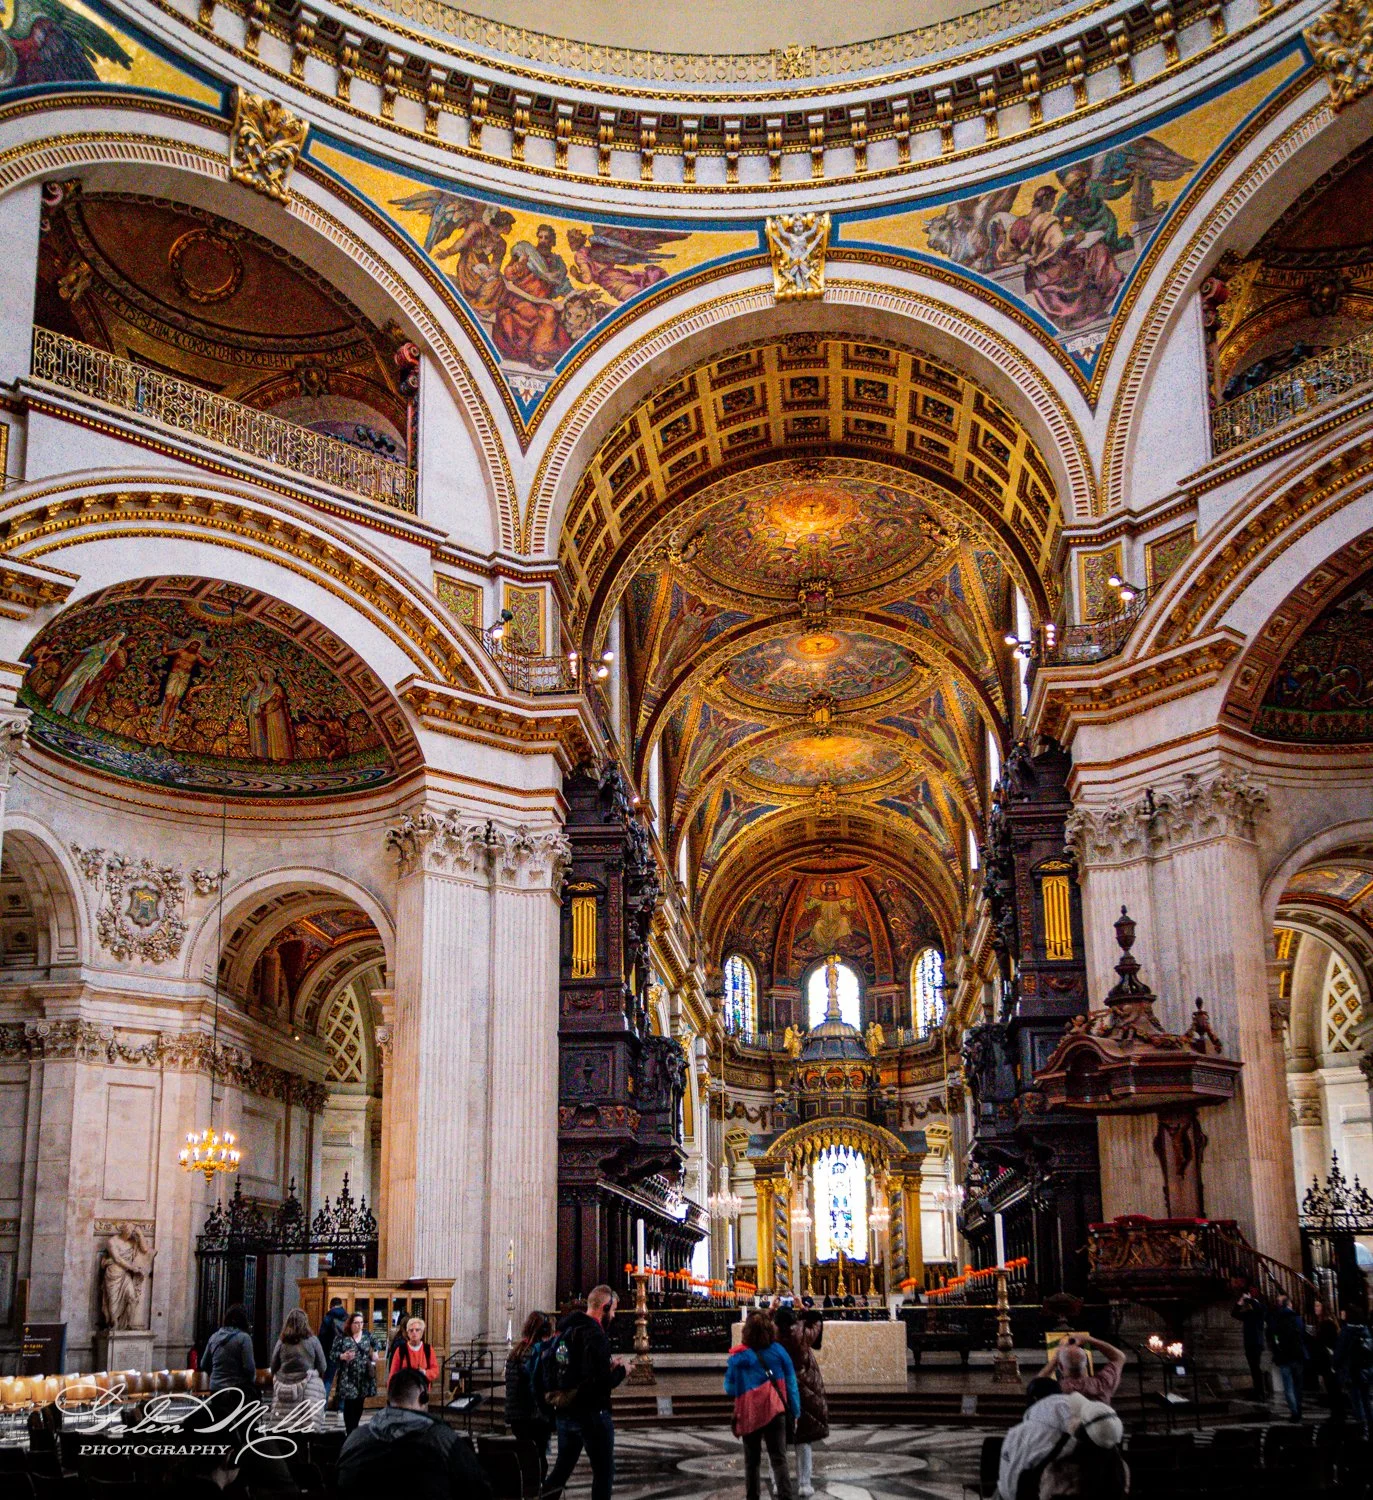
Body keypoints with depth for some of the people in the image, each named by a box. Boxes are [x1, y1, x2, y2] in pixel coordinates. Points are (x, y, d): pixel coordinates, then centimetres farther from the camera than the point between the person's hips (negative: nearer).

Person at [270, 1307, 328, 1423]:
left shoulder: (281, 1342, 3)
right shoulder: (312, 1341, -2)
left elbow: (274, 1367, 9)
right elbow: (322, 1366, 3)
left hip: (284, 1389, 2)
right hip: (308, 1390, -2)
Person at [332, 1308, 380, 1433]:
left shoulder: (367, 1335, 7)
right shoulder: (342, 1337, -6)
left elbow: (374, 1344, 27)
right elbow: (333, 1354, -5)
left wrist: (374, 1353, 10)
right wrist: (343, 1356, -23)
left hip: (364, 1377, 4)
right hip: (348, 1378, -4)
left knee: (359, 1405, 10)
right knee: (349, 1405, -7)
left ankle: (355, 1428, 24)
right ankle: (350, 1432, -1)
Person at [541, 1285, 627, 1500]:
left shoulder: (565, 1330, 9)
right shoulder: (595, 1335, -19)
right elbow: (602, 1382, -27)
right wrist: (620, 1370, -5)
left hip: (564, 1412, 8)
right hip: (591, 1413, -8)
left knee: (562, 1467, 19)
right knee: (604, 1472, 3)